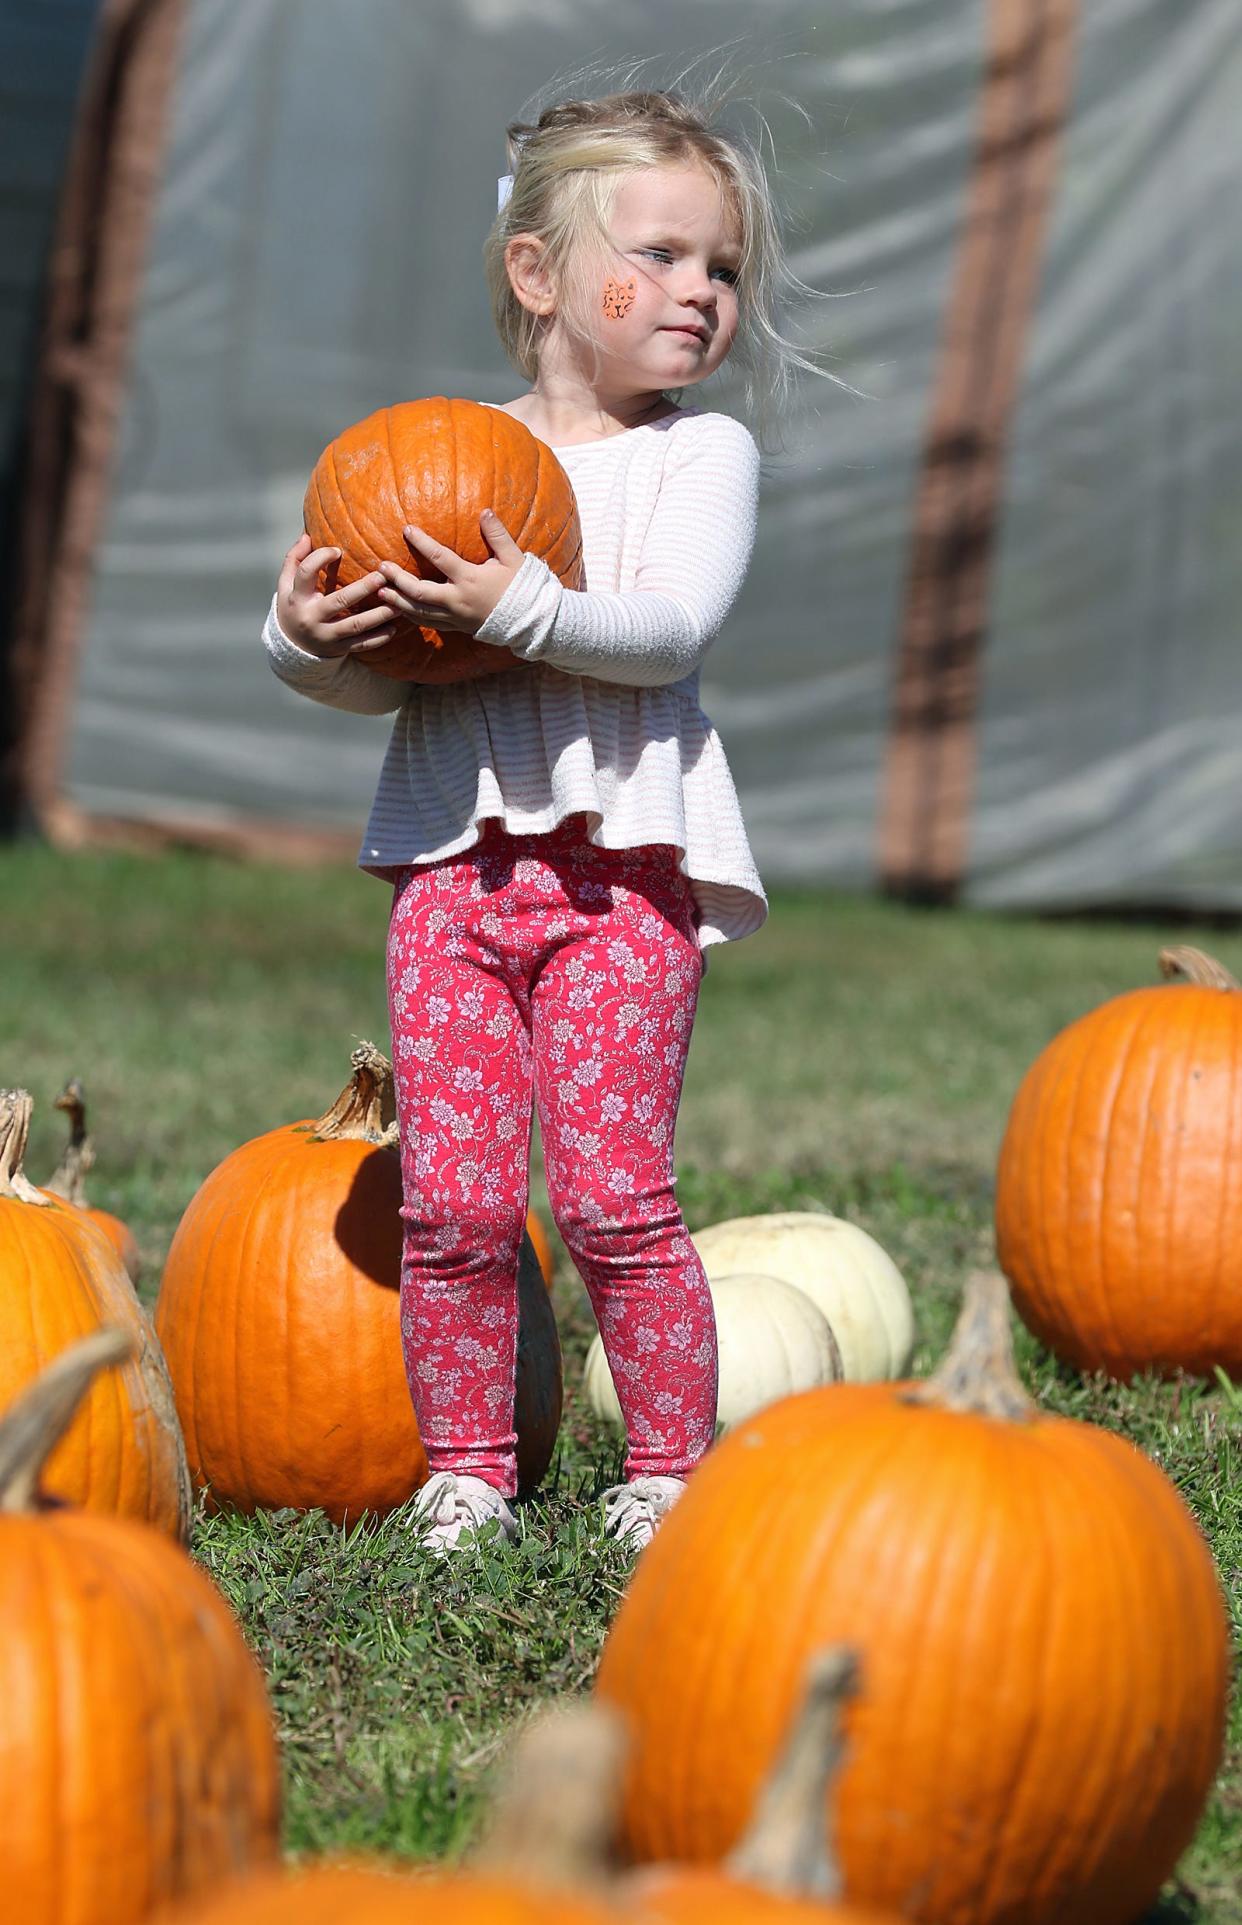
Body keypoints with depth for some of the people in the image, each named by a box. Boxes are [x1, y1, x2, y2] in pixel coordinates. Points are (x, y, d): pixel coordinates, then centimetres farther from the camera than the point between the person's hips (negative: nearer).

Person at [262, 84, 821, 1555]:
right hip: (454, 857, 3)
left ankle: (668, 1470, 8)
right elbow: (373, 667, 10)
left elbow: (670, 626, -12)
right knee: (451, 1204, 1)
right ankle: (464, 1473, 14)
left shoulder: (700, 451, 4)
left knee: (613, 1196, -7)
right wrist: (309, 637, -13)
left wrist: (521, 606, -26)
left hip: (623, 865, -3)